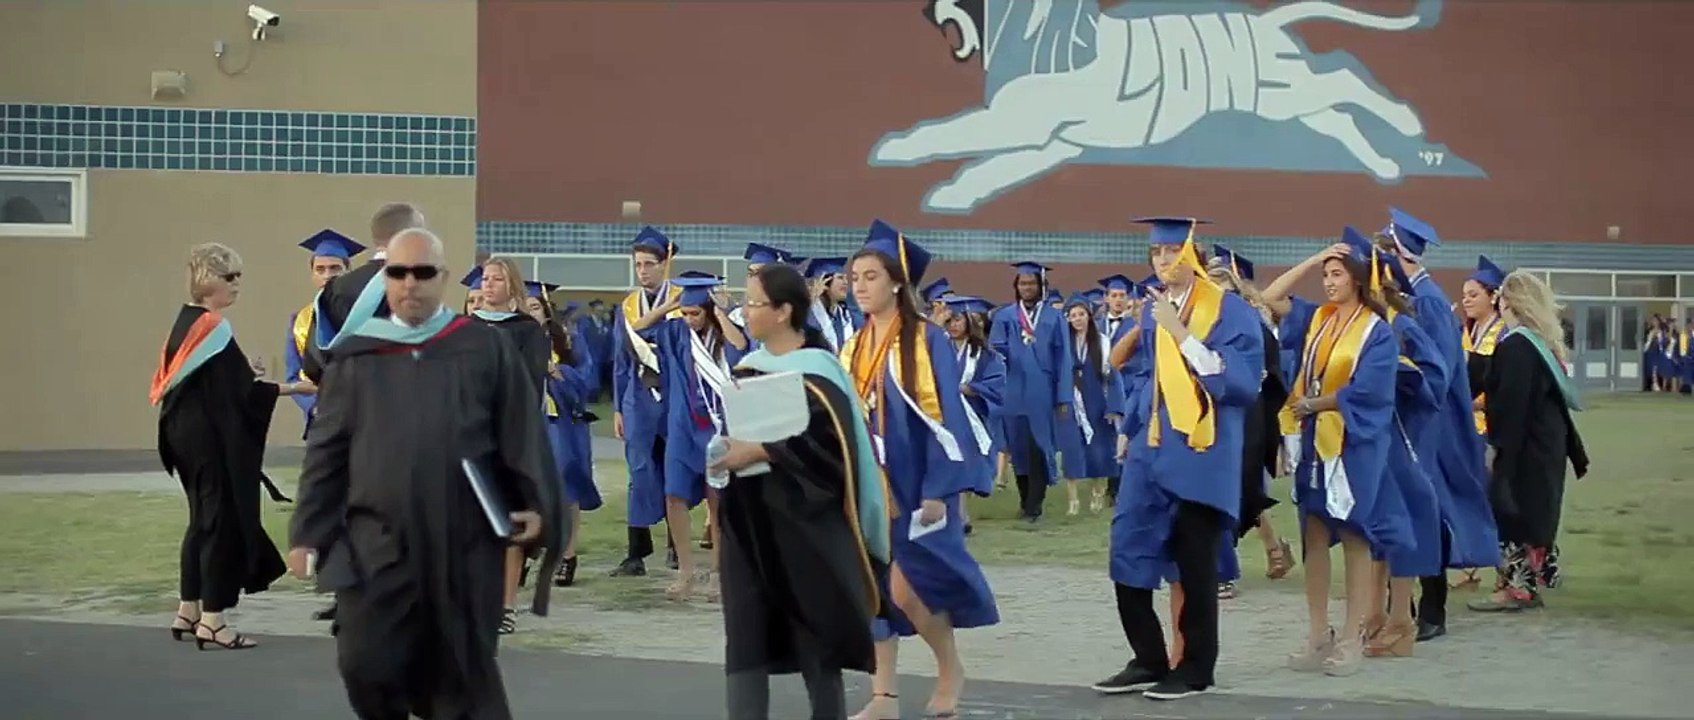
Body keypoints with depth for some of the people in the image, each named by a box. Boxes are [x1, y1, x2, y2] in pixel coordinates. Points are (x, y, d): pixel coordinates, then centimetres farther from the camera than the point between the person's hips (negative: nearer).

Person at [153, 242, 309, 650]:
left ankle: (188, 612, 22)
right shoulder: (212, 328, -17)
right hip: (215, 440, -10)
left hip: (187, 435, 10)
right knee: (223, 521, -2)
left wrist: (243, 372, 17)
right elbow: (242, 390, -19)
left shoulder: (185, 323, 11)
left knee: (203, 520, 17)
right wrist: (291, 388, -14)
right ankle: (211, 621, 1)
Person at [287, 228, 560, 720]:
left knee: (463, 674, 5)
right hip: (377, 541, 1)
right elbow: (326, 451, 8)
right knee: (366, 664, -7)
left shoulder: (486, 348, 4)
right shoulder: (356, 355, 7)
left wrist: (536, 508, -9)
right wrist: (308, 532, 4)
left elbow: (523, 437, 2)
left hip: (463, 543, -1)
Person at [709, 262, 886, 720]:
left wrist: (757, 452, -21)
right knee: (745, 637, 1)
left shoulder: (816, 375, -11)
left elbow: (829, 446, -20)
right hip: (747, 526, 6)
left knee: (813, 635, 5)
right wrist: (727, 452, -2)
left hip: (801, 526, -6)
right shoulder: (748, 370, 10)